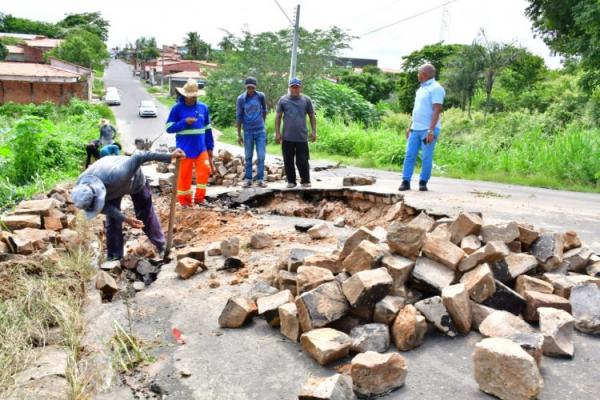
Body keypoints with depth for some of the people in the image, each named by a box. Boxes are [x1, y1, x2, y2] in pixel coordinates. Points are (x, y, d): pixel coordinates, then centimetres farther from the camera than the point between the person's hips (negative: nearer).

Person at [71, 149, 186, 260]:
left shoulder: (116, 176, -50)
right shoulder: (81, 189, -33)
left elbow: (138, 157, -43)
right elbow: (105, 206, -19)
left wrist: (169, 156, -43)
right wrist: (125, 219, -30)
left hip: (134, 180, -3)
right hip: (111, 188, 3)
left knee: (146, 215, 8)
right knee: (112, 222, 2)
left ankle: (162, 246, 26)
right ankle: (114, 258, 18)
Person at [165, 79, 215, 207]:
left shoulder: (203, 107, 5)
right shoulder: (177, 108, -5)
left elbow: (207, 129, 12)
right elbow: (169, 128, -6)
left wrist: (210, 147, 12)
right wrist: (184, 122, -19)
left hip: (201, 148, 3)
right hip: (184, 149, -2)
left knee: (204, 172, -5)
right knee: (184, 175, 5)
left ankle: (199, 197, 13)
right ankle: (184, 200, 20)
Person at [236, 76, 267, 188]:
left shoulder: (261, 96, -4)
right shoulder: (241, 99, -6)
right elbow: (239, 117, -2)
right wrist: (239, 134, -1)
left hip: (260, 131, 1)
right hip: (248, 132, 0)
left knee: (261, 156, 0)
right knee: (248, 157, 7)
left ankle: (260, 179, 9)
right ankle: (247, 179, 15)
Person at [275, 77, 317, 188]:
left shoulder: (306, 100, 6)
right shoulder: (283, 100, 5)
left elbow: (312, 116, 10)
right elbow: (278, 117, 6)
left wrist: (313, 131, 3)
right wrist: (277, 133, 1)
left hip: (302, 137, -1)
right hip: (287, 137, 1)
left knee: (303, 161, 0)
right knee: (288, 161, 6)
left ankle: (305, 181, 15)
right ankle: (291, 181, 19)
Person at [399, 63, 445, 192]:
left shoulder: (436, 88, -9)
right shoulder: (422, 88, 18)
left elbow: (436, 111, -16)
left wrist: (431, 130, -23)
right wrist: (410, 126, 20)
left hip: (428, 130, -8)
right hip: (416, 129, 8)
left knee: (426, 158, -2)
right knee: (409, 155, 1)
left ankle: (423, 182, 8)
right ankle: (406, 182, 4)